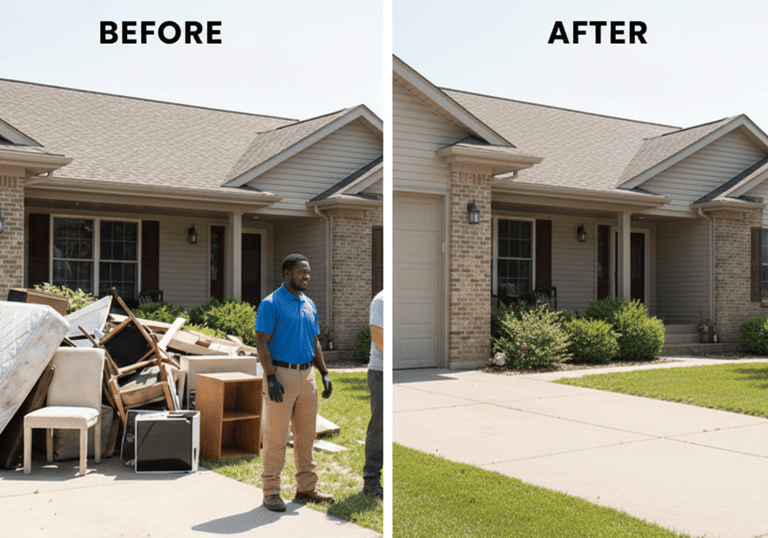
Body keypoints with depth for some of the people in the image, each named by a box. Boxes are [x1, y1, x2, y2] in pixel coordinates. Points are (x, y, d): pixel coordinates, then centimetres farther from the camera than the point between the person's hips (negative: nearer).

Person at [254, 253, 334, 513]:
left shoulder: (309, 305, 14)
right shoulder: (270, 304, -8)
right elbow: (261, 342, -12)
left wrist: (324, 372, 10)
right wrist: (271, 377, -19)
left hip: (307, 374, 7)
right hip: (281, 374, -7)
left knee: (306, 435, 11)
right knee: (277, 436, -2)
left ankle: (306, 487, 21)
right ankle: (271, 492, 7)